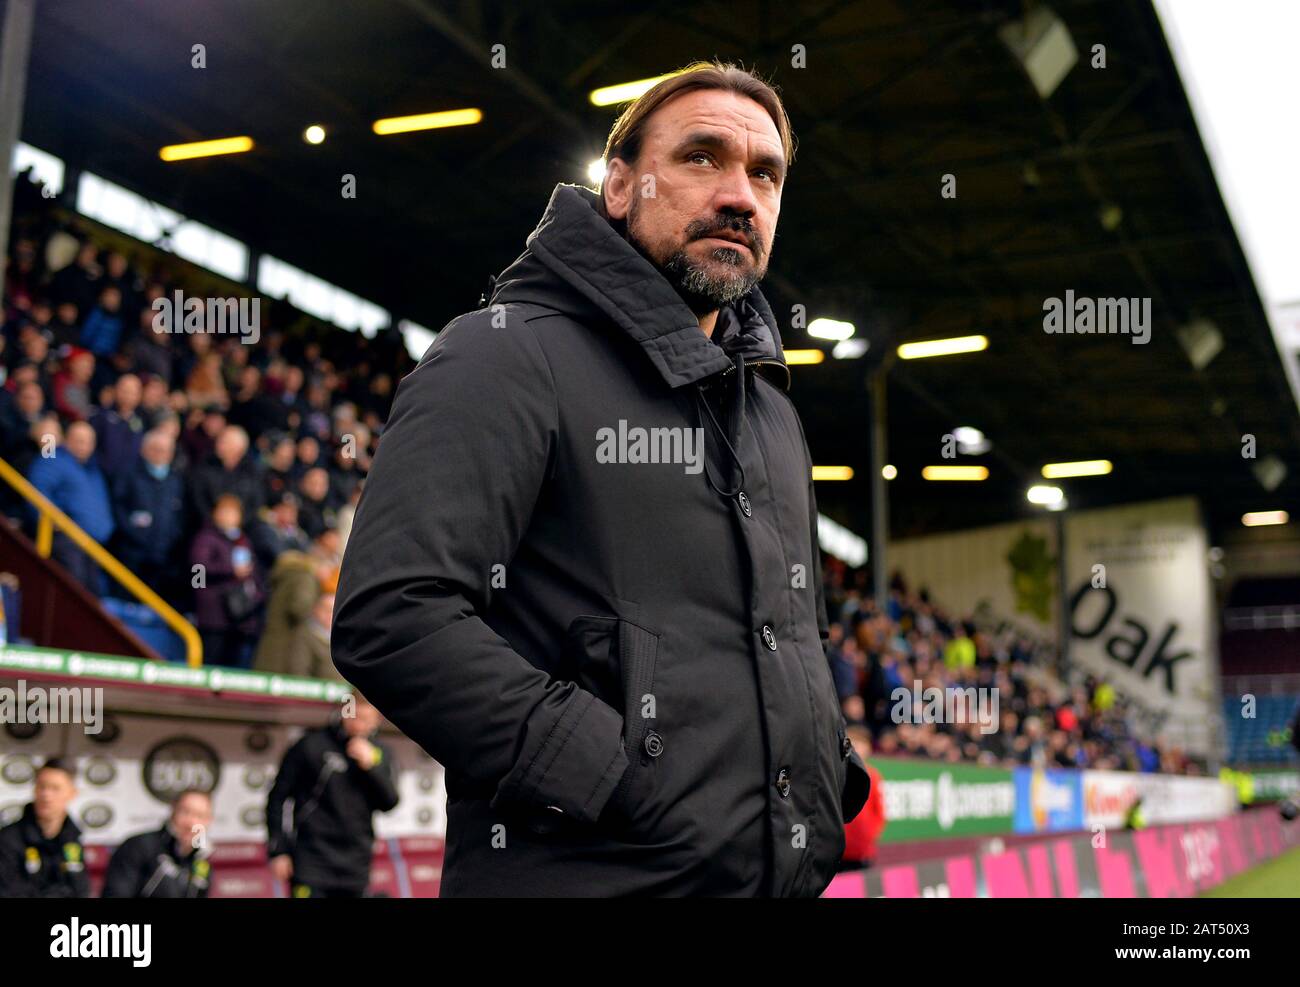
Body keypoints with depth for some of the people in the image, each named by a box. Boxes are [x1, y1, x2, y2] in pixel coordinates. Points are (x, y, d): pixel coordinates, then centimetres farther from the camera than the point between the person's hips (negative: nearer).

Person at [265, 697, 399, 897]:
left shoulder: (381, 754, 7)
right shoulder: (312, 745, -6)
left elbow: (389, 803, 0)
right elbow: (278, 797, -2)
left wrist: (371, 765, -14)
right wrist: (278, 851, -6)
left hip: (355, 866, 4)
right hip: (312, 863, -4)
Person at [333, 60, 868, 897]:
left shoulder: (772, 409, 17)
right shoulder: (509, 354, -8)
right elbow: (391, 617, -20)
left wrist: (836, 775, 9)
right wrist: (619, 780, -22)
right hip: (585, 869, -7)